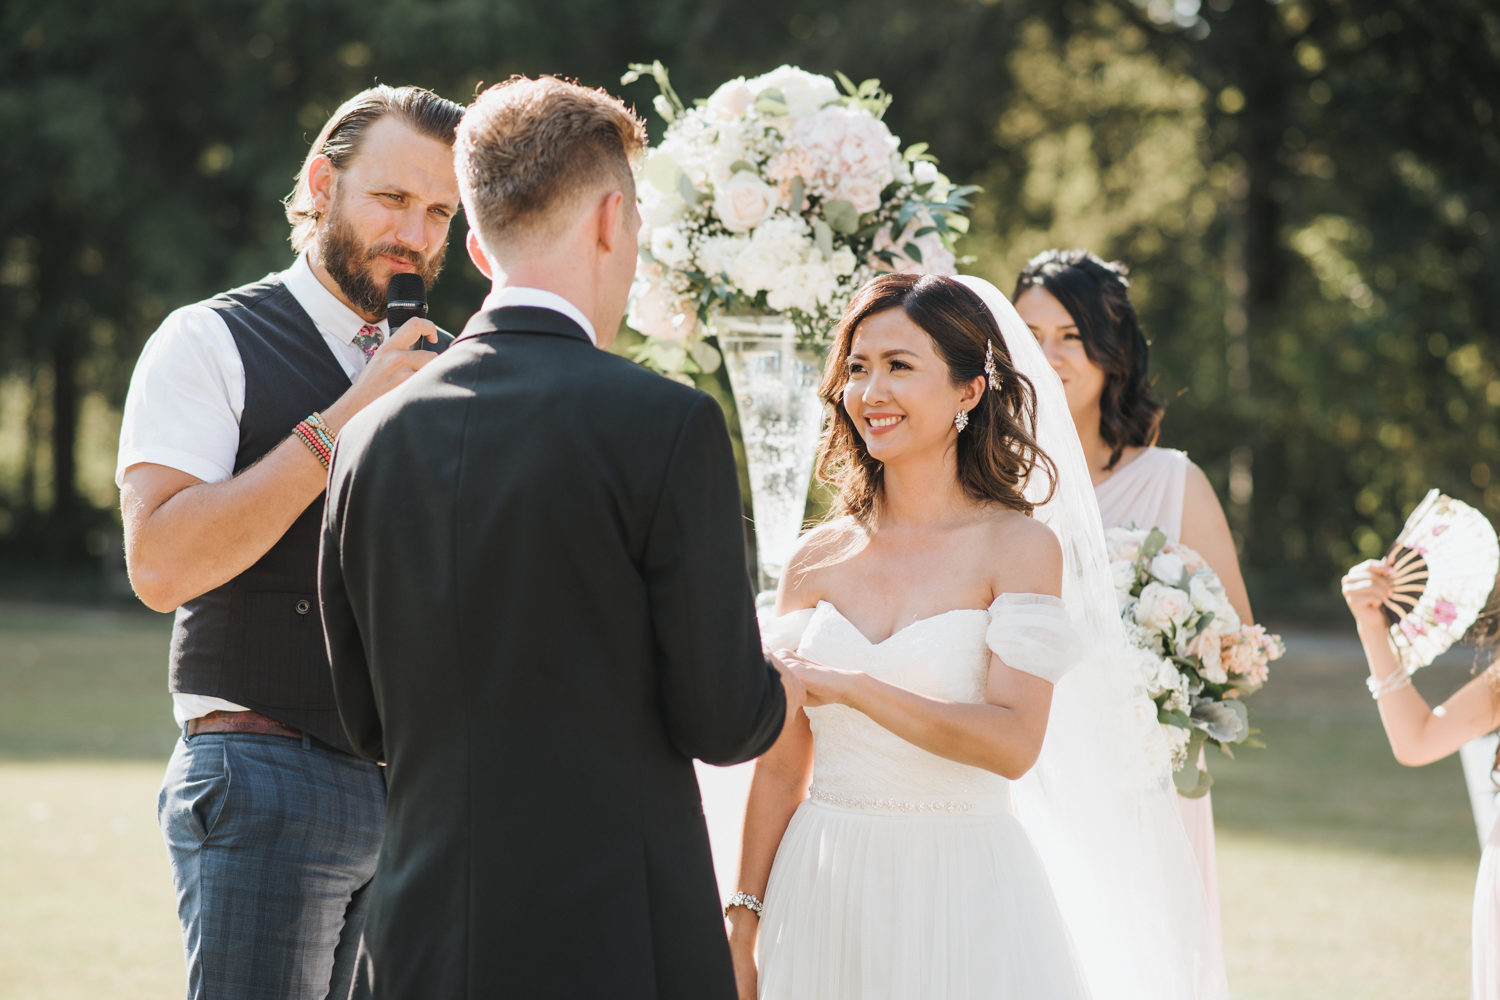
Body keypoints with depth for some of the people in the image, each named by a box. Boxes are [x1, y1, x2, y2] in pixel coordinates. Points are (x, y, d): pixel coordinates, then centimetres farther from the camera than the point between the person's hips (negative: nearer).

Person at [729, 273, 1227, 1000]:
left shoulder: (1021, 547, -7)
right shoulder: (819, 558, 4)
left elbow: (1013, 742, -17)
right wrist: (744, 923, 4)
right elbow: (780, 768, 7)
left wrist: (850, 687, -19)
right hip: (826, 903, 3)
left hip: (961, 903, -3)